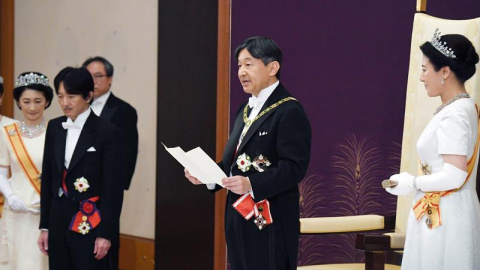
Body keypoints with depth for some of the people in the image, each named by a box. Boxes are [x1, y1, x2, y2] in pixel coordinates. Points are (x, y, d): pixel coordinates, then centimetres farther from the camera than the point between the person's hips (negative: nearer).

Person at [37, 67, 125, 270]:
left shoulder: (108, 133, -8)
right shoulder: (55, 128, 9)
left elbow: (113, 187, -9)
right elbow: (47, 178, 13)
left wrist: (106, 234, -12)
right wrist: (44, 226, 11)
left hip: (89, 225, -5)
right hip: (59, 222, 6)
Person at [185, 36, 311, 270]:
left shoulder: (289, 111, -11)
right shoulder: (246, 110, 19)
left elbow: (295, 167, -19)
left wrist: (252, 184, -29)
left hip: (270, 222, -9)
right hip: (240, 218, 9)